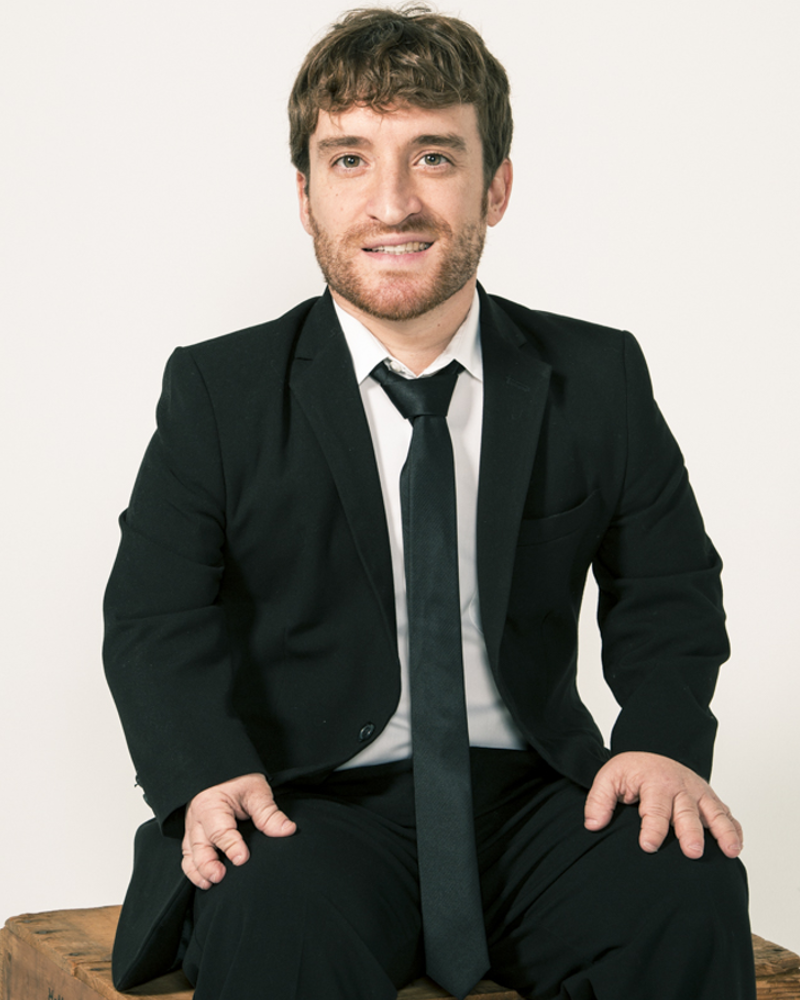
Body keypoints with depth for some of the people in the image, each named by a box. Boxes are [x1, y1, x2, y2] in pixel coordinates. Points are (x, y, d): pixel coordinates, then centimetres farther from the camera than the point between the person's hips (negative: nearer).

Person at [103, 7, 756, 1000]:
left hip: (529, 793, 3)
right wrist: (210, 774, -22)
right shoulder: (218, 392, 2)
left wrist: (662, 739, -10)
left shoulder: (600, 379, 7)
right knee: (276, 917, -37)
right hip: (311, 804, -2)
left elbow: (667, 592, 11)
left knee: (687, 891, -27)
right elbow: (158, 620, -2)